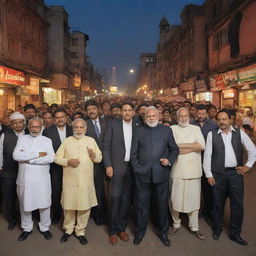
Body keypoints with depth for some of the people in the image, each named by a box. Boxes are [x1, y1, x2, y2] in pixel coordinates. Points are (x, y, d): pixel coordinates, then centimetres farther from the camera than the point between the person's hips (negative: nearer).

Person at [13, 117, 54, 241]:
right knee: (25, 204, 13)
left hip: (42, 178, -1)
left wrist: (28, 159, -14)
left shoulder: (47, 140, 3)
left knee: (44, 204, 6)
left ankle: (45, 227, 28)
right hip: (24, 178, 1)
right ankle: (26, 228, 34)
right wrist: (38, 154, -16)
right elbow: (16, 155, -12)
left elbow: (50, 158, -13)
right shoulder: (22, 139, 5)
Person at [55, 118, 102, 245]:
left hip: (86, 181, 1)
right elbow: (57, 158, 3)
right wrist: (68, 161, -14)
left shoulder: (91, 141, 7)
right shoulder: (67, 141, 5)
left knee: (85, 207, 6)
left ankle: (80, 231, 26)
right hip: (70, 180, 0)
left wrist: (94, 155, -14)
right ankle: (68, 230, 32)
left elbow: (99, 158, 8)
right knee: (69, 206, 9)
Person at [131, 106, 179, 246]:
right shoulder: (139, 131, 8)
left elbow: (175, 149, 8)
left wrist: (169, 160, -9)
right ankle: (140, 231, 29)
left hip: (161, 174, 0)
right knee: (141, 204, 10)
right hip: (142, 175, 1)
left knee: (162, 204, 12)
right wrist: (136, 168, -1)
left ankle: (163, 232, 31)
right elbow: (134, 153, 8)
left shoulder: (166, 130, 6)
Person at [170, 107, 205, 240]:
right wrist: (192, 147, -9)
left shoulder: (196, 128, 9)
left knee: (194, 199, 8)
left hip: (194, 170, 2)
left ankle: (194, 227, 23)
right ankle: (176, 223, 28)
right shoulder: (172, 129, 3)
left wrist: (181, 145, -9)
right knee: (174, 199, 5)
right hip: (177, 170, -1)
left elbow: (201, 146, -6)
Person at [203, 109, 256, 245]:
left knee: (237, 204, 6)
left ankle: (235, 233, 24)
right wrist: (209, 174, -4)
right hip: (218, 174, -1)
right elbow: (207, 155, -2)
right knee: (218, 203, 10)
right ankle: (217, 229, 32)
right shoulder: (211, 135, -2)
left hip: (236, 173, 1)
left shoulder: (239, 133, 2)